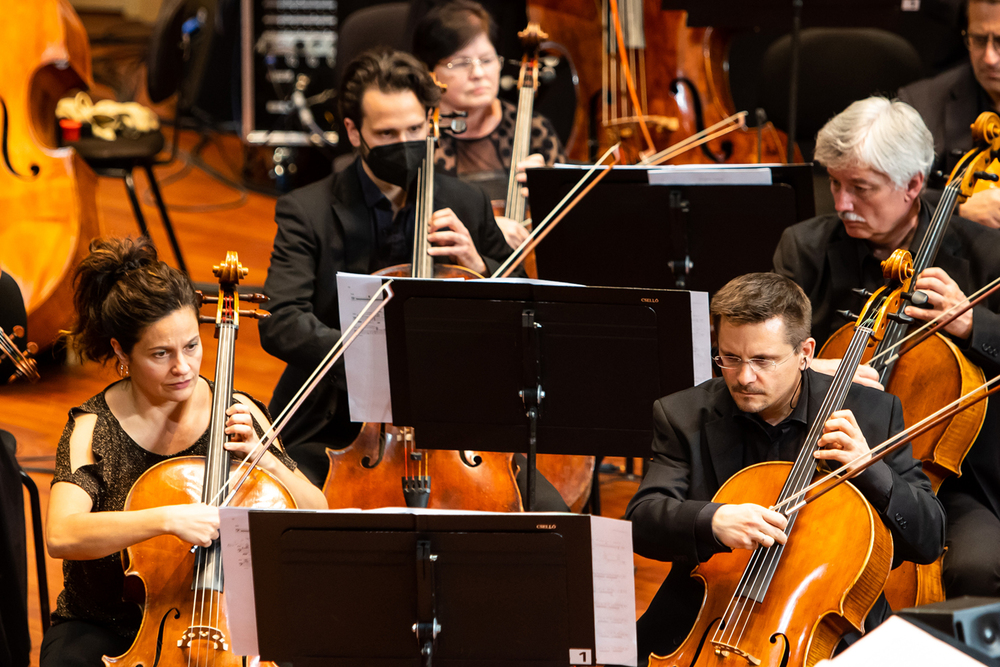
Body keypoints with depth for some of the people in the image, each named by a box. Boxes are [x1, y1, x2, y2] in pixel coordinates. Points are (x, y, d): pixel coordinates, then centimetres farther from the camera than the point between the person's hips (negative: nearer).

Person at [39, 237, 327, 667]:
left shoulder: (234, 413, -2)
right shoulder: (94, 429, -11)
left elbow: (316, 515, 3)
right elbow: (61, 535, -29)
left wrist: (260, 457, -14)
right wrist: (168, 518, -38)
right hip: (104, 627, -1)